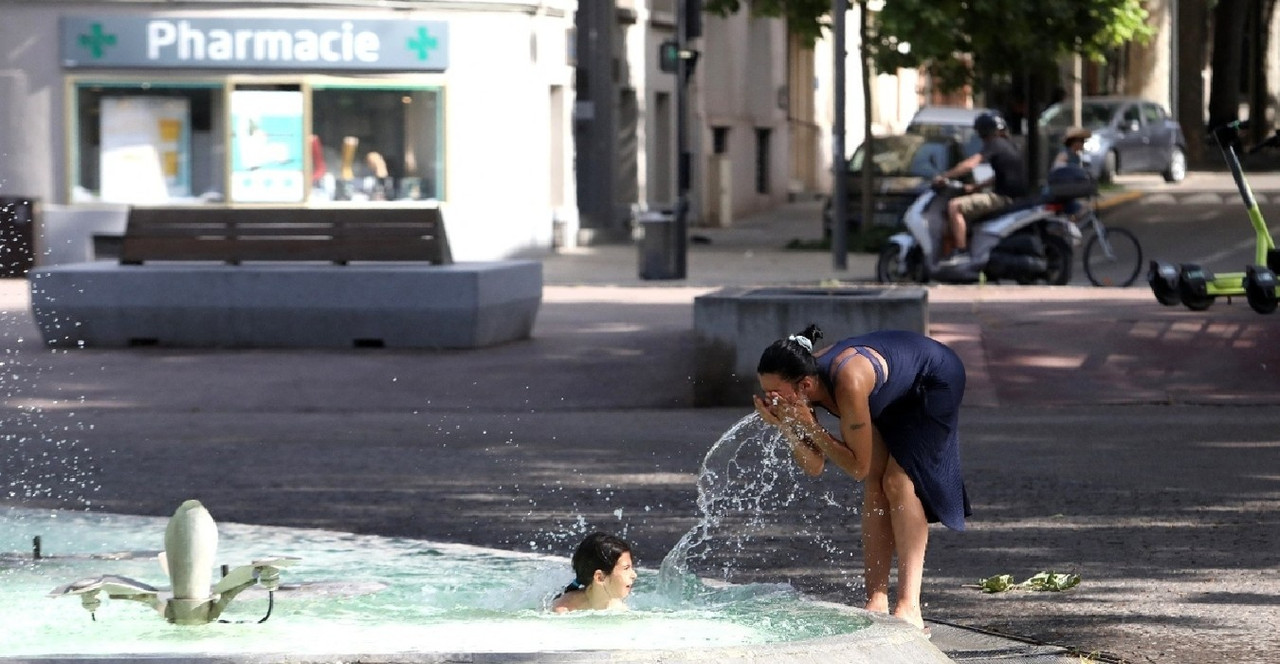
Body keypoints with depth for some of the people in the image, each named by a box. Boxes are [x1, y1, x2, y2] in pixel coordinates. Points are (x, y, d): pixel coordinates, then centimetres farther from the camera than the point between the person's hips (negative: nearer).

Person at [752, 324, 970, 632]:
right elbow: (813, 466, -14)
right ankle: (877, 602, -4)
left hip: (936, 379, -7)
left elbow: (858, 467, -33)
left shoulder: (848, 385, -44)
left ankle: (909, 608, -22)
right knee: (874, 483, -4)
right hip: (895, 393, 7)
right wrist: (785, 426, -30)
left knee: (899, 480, -17)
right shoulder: (798, 389, -22)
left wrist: (809, 425, -38)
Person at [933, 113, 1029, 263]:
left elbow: (969, 165, -22)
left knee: (954, 206, -18)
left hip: (1004, 198, -10)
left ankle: (961, 254, -22)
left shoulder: (994, 144, -11)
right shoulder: (1007, 145, 19)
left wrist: (944, 176, -13)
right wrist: (975, 186, 24)